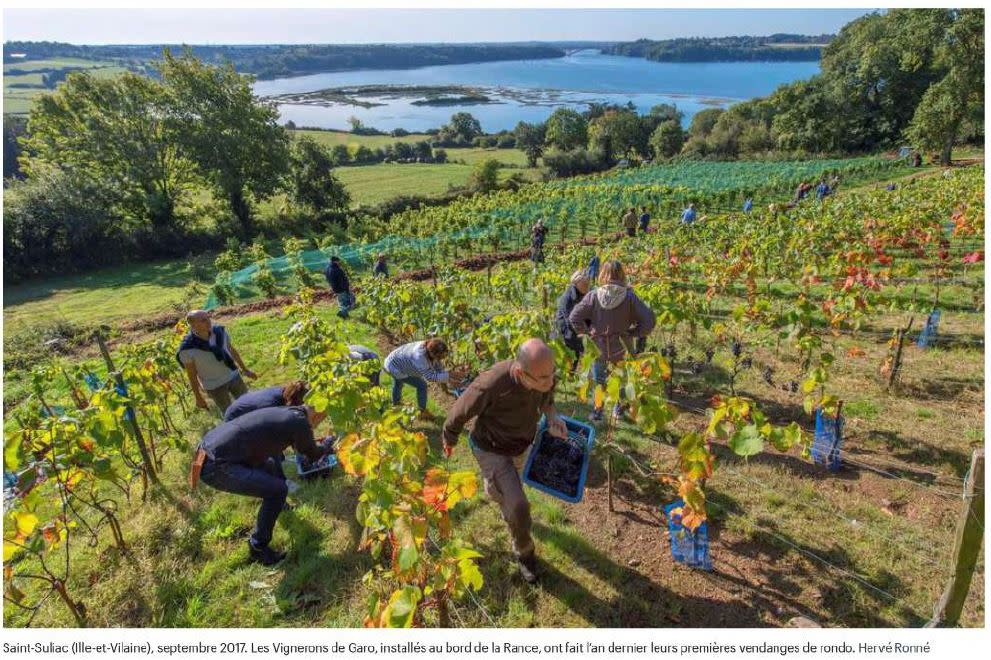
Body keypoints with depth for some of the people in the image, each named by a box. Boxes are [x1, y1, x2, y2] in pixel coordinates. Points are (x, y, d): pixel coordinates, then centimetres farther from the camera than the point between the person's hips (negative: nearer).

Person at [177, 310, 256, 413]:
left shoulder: (220, 331, -13)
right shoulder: (187, 349, -24)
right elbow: (191, 375, -12)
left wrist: (244, 369, 13)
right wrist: (198, 397, -5)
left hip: (234, 376, 4)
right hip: (214, 386, -4)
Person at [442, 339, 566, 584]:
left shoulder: (546, 374, -26)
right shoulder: (490, 385, -43)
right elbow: (459, 412, -22)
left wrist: (553, 416, -18)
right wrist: (449, 441, -4)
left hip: (522, 445, 5)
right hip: (491, 450, -5)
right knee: (518, 507, -12)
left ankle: (492, 490, 70)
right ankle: (524, 552, 20)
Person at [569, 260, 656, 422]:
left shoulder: (593, 296, -16)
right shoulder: (629, 297, -17)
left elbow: (574, 318, -12)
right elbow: (650, 320, -16)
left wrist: (587, 332, 0)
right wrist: (634, 333, -3)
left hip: (598, 347, 0)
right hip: (622, 348, 0)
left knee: (598, 380, 21)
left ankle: (597, 412, 28)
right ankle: (619, 408, 40)